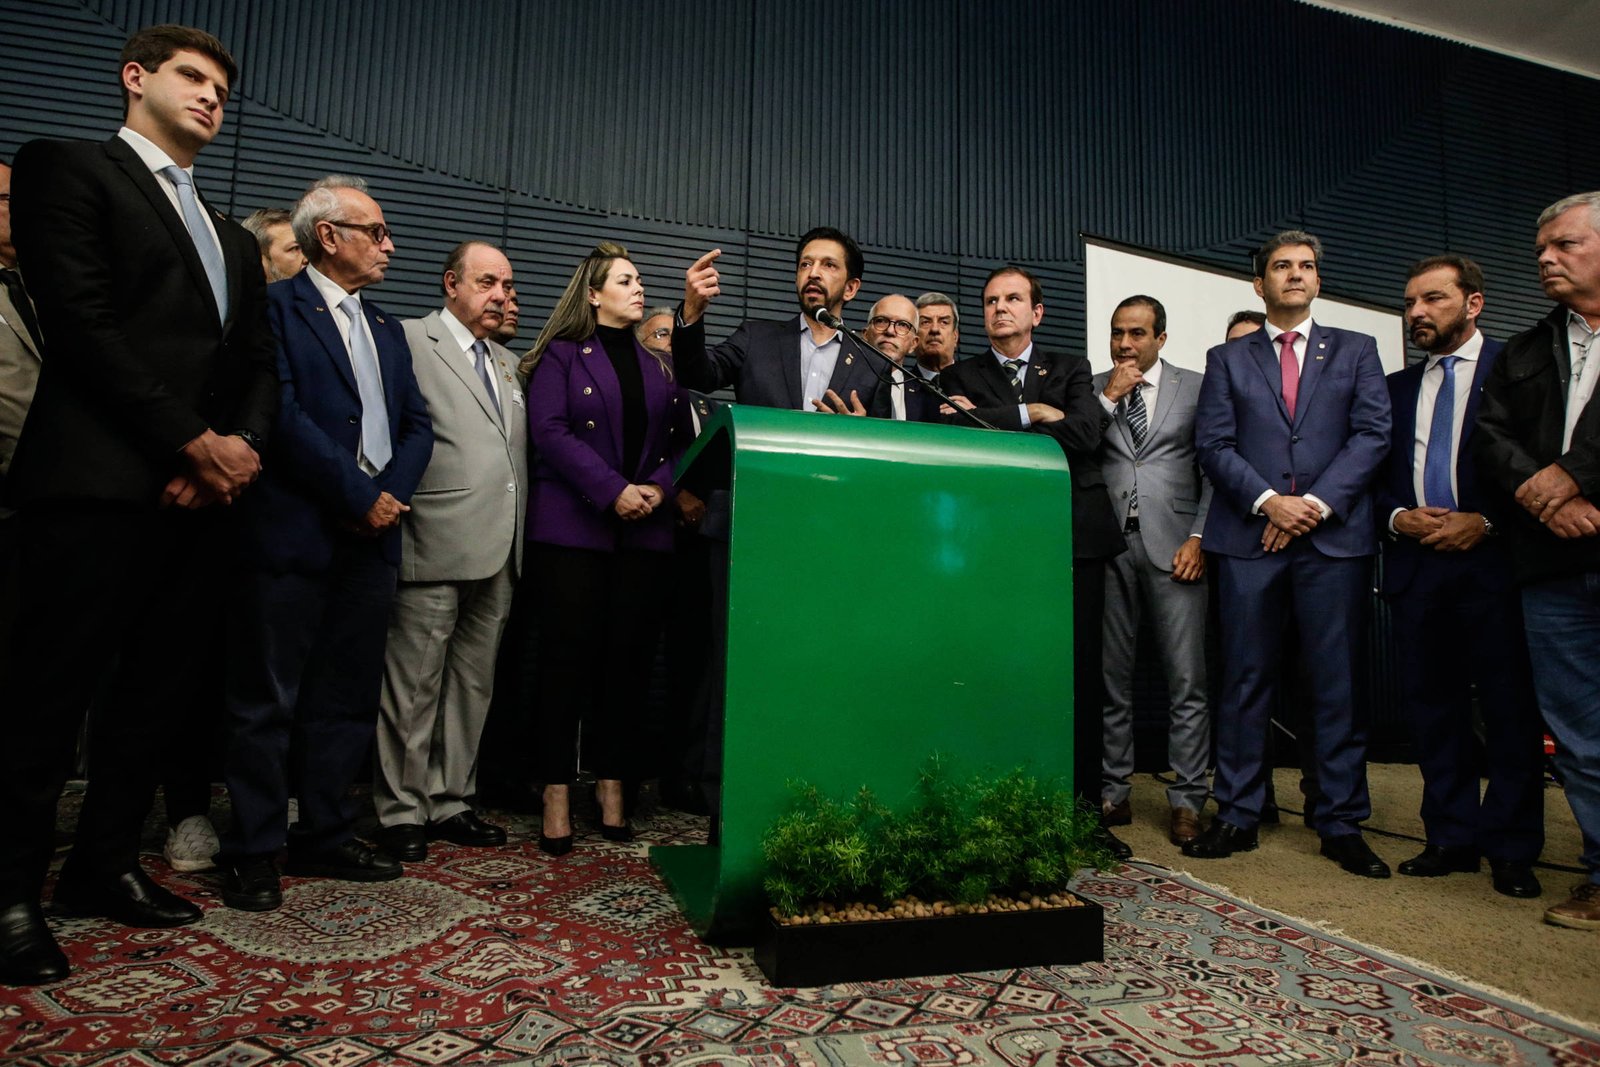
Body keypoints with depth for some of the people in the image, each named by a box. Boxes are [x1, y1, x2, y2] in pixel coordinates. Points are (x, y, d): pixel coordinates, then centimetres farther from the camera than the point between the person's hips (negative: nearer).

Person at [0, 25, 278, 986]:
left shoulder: (233, 239, 24)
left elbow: (261, 366, 16)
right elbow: (82, 323, -9)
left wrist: (243, 448, -3)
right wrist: (197, 442, -13)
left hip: (200, 497, 7)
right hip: (100, 487, -6)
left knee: (157, 693, 11)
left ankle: (106, 865, 24)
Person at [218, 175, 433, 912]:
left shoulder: (386, 329, 20)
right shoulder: (276, 308, -1)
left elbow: (417, 426, 13)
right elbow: (282, 414, -14)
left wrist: (391, 494, -4)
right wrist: (359, 496, -13)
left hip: (372, 535, 7)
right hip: (293, 535, -7)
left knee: (348, 699, 11)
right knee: (267, 700, 2)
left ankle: (324, 836, 23)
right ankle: (253, 851, 13)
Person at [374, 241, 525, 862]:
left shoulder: (507, 363, 22)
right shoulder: (410, 342, -1)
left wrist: (517, 539, 14)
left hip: (498, 553, 7)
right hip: (435, 547, -7)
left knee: (474, 682, 12)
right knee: (414, 686, 0)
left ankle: (450, 802, 23)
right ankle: (402, 812, 13)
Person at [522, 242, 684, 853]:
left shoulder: (658, 366, 19)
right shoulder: (562, 356, 5)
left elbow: (680, 439, 13)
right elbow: (549, 431, -7)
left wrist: (660, 487, -7)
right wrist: (614, 491, -15)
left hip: (645, 530, 4)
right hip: (573, 525, -4)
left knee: (630, 658, 3)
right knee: (568, 656, -3)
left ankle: (612, 786, 13)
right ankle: (557, 792, 5)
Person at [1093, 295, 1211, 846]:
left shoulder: (1195, 388, 10)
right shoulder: (1092, 390, 13)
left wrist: (1199, 538, -4)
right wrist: (1110, 398, -4)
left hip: (1173, 545, -1)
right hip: (1108, 545, 1)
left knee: (1186, 679, -2)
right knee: (1110, 677, 4)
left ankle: (1186, 801, 7)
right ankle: (1113, 793, 14)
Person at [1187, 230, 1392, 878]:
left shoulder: (1355, 352, 15)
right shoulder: (1227, 359, 13)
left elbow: (1372, 434, 3)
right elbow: (1213, 444, 3)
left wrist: (1316, 503, -10)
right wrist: (1268, 501, -11)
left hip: (1335, 536, 1)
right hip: (1249, 538, 0)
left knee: (1338, 684, 3)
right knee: (1246, 682, 2)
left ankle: (1342, 825, 13)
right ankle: (1238, 817, 11)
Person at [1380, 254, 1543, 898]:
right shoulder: (1396, 388, 17)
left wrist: (1485, 521, -13)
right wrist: (1399, 517, -2)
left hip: (1494, 561, -4)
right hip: (1416, 563, 4)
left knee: (1510, 708, 0)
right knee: (1431, 705, 7)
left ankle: (1512, 849, 12)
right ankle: (1452, 837, 18)